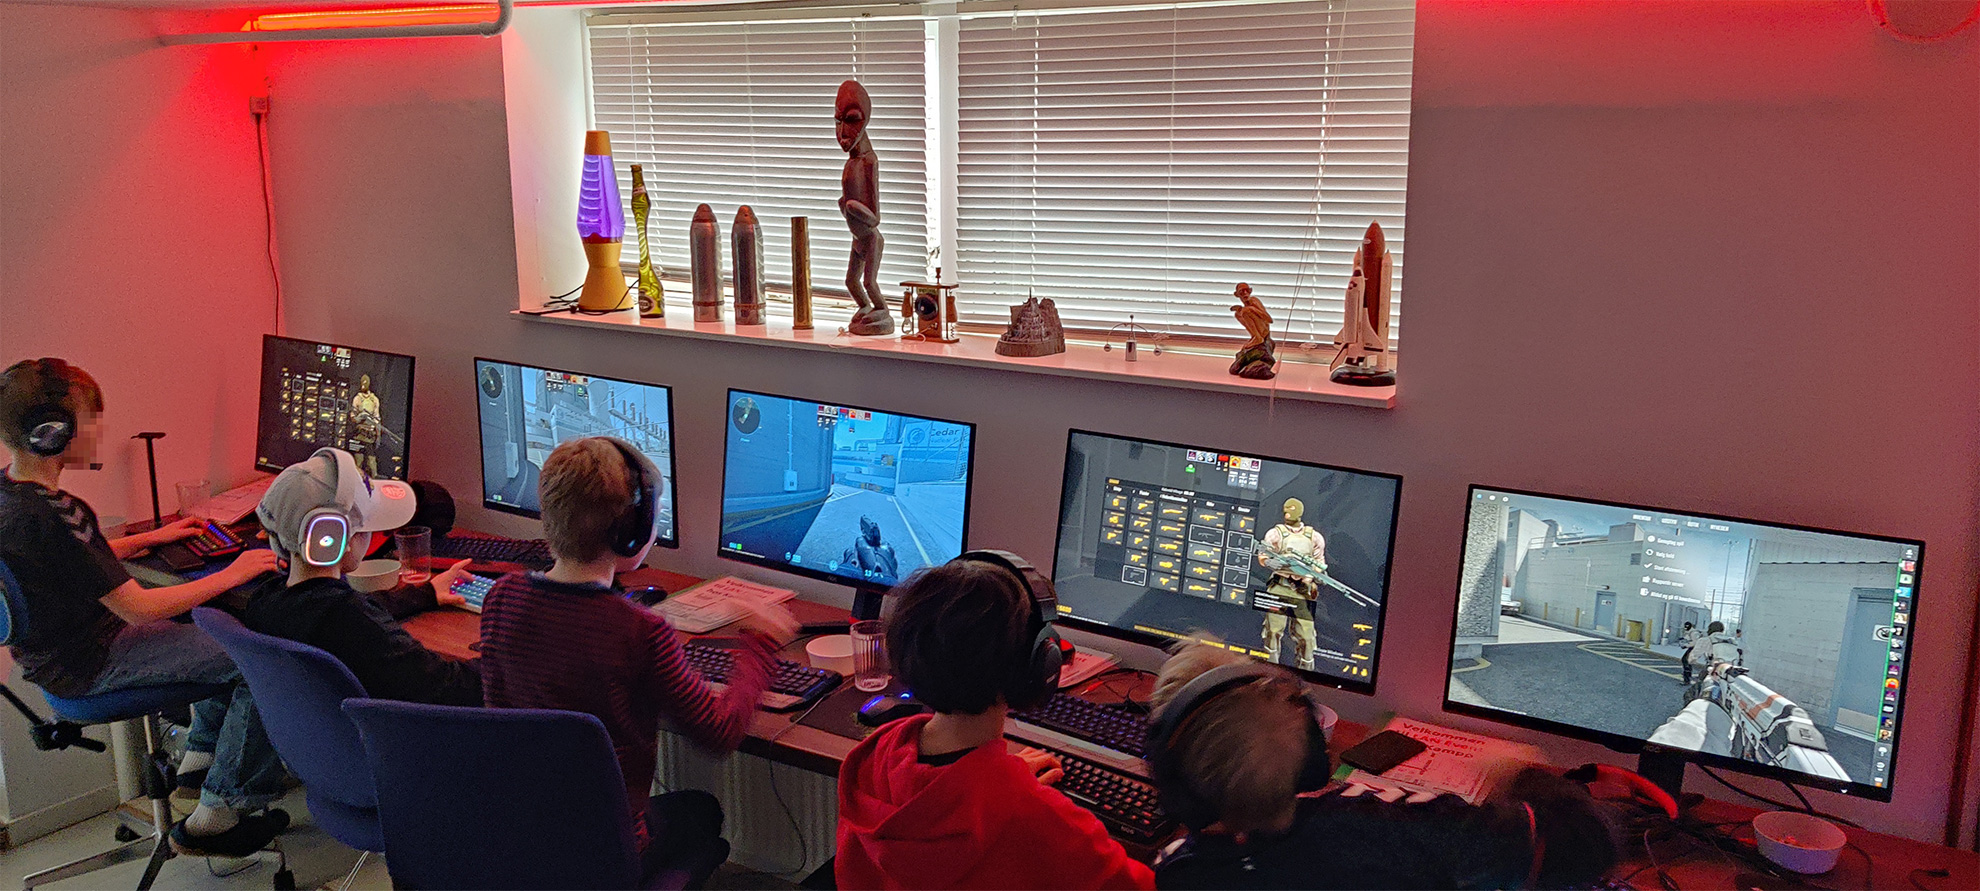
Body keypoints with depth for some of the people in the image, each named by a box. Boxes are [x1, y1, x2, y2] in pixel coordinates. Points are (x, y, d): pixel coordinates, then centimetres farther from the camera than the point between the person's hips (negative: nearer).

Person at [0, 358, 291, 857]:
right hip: (90, 666, -11)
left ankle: (200, 757, 28)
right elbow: (139, 608, -28)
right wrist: (231, 575, -19)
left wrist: (151, 538, 18)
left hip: (54, 644, 11)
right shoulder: (49, 516, -31)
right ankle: (216, 815, -2)